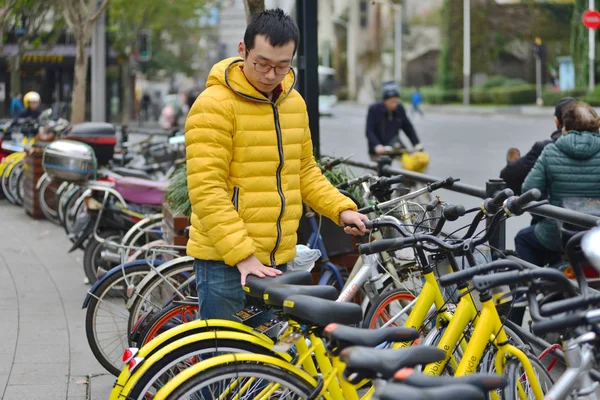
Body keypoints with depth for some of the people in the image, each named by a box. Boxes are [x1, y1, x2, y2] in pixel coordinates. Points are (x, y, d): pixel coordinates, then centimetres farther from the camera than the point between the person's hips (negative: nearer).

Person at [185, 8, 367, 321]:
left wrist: (341, 209, 4)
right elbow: (207, 190, -19)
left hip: (277, 259, 7)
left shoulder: (294, 102, 11)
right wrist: (243, 255, -25)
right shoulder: (215, 105, -13)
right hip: (226, 261, -7)